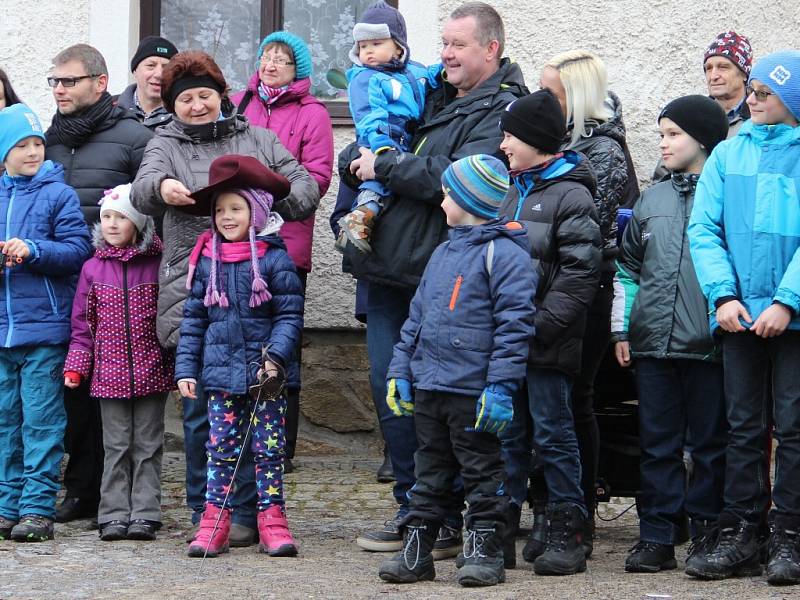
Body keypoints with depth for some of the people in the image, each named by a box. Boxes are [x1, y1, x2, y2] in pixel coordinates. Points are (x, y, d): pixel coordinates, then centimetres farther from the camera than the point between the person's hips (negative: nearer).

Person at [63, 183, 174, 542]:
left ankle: (144, 514, 8)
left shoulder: (157, 266, -2)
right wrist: (75, 366, 0)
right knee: (116, 447, 5)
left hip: (151, 373, -1)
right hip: (109, 373, 1)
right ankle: (114, 515, 9)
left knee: (147, 445, 4)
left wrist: (176, 360, 2)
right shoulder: (93, 268, 4)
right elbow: (83, 324, 7)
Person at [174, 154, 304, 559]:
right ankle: (214, 521, 8)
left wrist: (276, 355, -17)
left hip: (264, 374, -3)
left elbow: (290, 314, -5)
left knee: (269, 448, 3)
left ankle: (271, 519, 8)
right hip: (219, 372, 3)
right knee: (221, 447, 6)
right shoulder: (206, 260, 6)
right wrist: (185, 369, 4)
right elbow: (193, 318, 9)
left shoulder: (274, 259, -4)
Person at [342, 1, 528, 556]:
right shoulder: (435, 97, 19)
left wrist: (384, 167, -13)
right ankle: (412, 507, 20)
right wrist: (358, 162, -5)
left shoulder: (501, 110, -5)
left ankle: (444, 521, 4)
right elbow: (354, 157, 19)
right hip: (388, 269, 8)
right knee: (389, 387, 9)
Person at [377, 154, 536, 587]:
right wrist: (401, 370, 15)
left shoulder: (503, 254, -10)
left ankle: (484, 552, 8)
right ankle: (416, 551, 18)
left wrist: (501, 386, -21)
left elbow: (514, 324, -16)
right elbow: (417, 317, 21)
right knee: (429, 474, 13)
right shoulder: (443, 254, 17)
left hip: (472, 392, -8)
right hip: (428, 388, 8)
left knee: (482, 473, 2)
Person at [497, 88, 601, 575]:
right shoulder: (514, 193, 17)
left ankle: (568, 534, 3)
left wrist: (542, 324, -20)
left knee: (553, 434, -3)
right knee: (507, 434, 11)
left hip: (547, 345, -8)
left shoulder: (572, 196, -9)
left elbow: (580, 273, -15)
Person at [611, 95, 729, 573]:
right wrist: (621, 328, 13)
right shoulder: (652, 200, 16)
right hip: (652, 342, 5)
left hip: (708, 346, -5)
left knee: (711, 443, 4)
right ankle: (658, 536, 11)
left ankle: (706, 531, 13)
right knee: (658, 444, 6)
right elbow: (628, 268, 20)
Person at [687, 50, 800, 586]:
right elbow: (705, 229, 4)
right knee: (744, 426, 8)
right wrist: (723, 295, -9)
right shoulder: (729, 154, 8)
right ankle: (740, 537, 13)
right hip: (741, 316, 3)